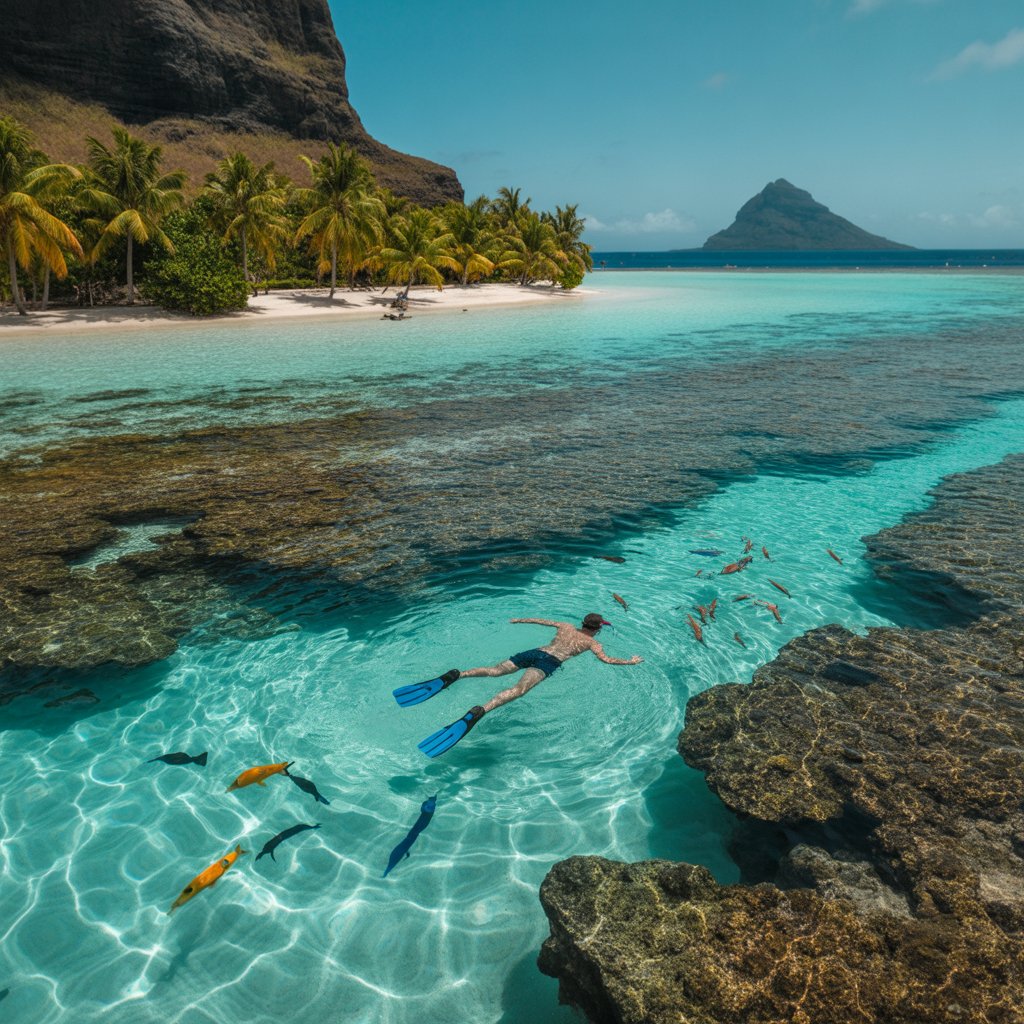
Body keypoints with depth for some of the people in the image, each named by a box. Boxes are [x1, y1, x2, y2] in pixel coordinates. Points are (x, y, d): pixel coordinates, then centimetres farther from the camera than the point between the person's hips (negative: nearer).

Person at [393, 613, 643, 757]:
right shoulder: (591, 641, 17)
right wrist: (631, 662, 24)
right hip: (549, 662, -6)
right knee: (518, 689, -28)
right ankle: (478, 713, -54)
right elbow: (606, 660, 7)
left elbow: (539, 620, 38)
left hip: (534, 651, 6)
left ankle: (455, 675, -32)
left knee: (494, 670, -5)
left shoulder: (566, 626, 31)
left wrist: (519, 620, 54)